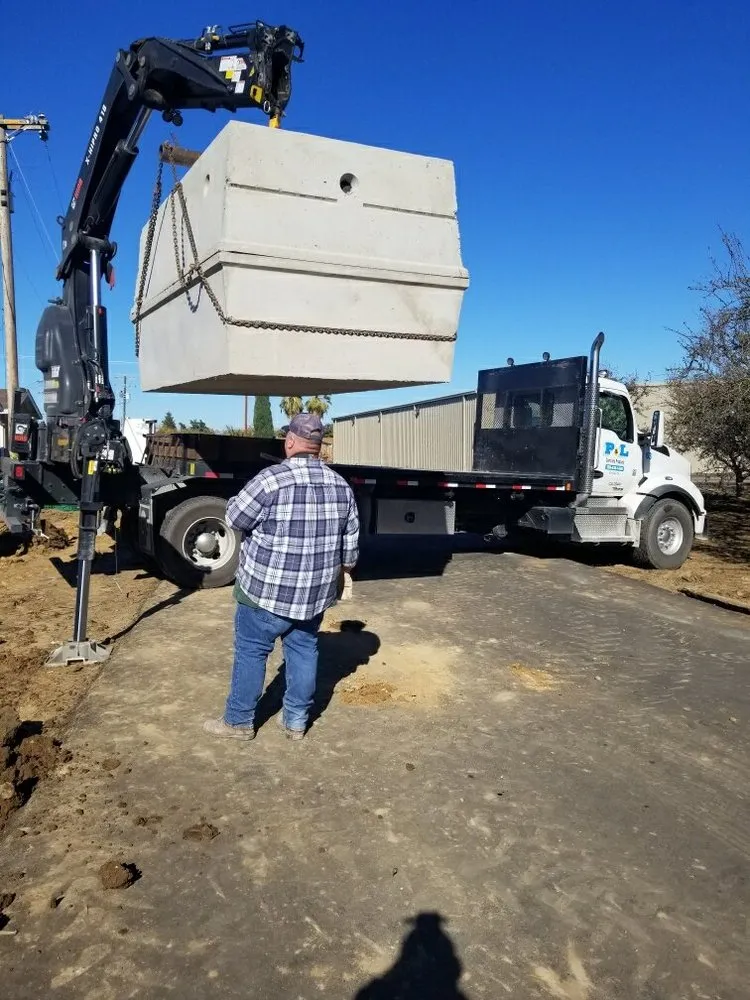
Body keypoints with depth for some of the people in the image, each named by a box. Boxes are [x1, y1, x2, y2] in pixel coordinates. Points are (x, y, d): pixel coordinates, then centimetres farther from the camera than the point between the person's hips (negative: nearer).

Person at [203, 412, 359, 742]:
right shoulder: (341, 486, 1)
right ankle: (296, 720, 26)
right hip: (316, 591, 5)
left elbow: (235, 519, -9)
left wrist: (237, 500, 11)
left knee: (251, 651, 9)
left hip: (267, 589, -5)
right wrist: (345, 571, 24)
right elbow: (350, 541, 8)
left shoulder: (271, 479, -19)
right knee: (304, 648, 17)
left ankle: (239, 721, 21)